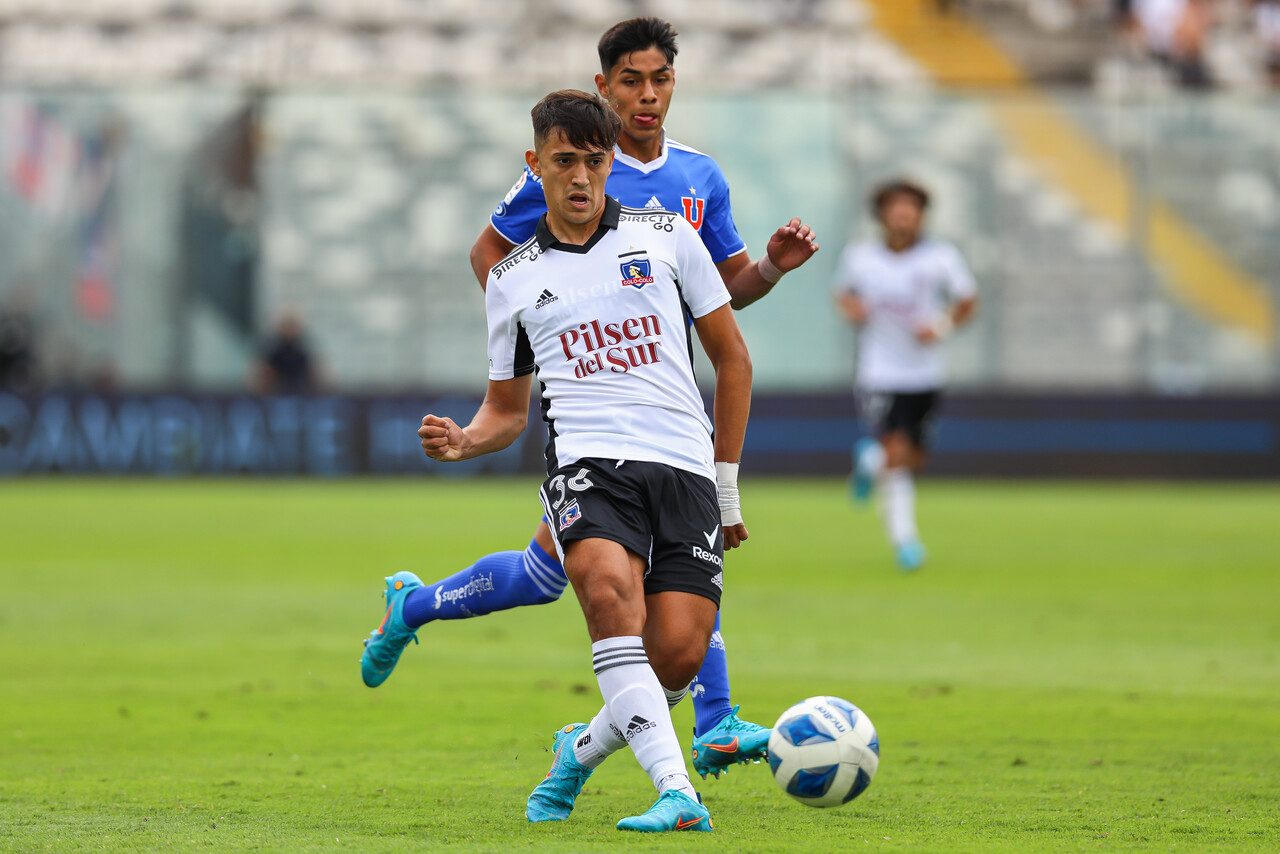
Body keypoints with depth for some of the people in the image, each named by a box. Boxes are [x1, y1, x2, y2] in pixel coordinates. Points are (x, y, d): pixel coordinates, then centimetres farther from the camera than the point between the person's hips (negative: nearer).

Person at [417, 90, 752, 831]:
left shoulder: (666, 235, 12)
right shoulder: (512, 279, 15)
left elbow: (733, 358, 16)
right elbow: (507, 410, 23)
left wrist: (728, 485, 14)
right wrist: (463, 441, -2)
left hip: (686, 465, 1)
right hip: (588, 463, 0)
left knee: (678, 656, -15)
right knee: (610, 593, -32)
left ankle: (583, 750, 17)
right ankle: (677, 792, -36)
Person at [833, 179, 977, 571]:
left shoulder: (941, 257, -6)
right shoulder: (859, 258, -3)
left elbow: (967, 302, 5)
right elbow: (844, 292, 16)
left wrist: (942, 326, -13)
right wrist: (850, 308, -7)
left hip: (925, 375, 2)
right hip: (879, 374, -2)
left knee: (914, 461, 13)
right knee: (897, 455, -17)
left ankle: (870, 458, 47)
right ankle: (903, 536, 0)